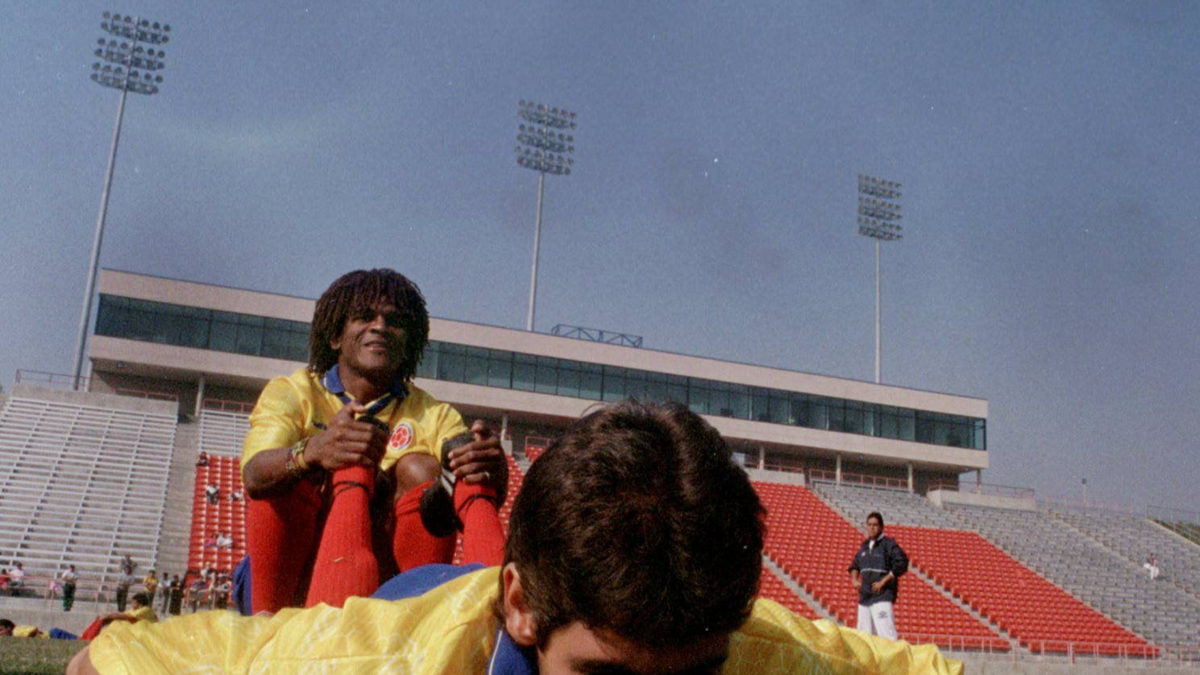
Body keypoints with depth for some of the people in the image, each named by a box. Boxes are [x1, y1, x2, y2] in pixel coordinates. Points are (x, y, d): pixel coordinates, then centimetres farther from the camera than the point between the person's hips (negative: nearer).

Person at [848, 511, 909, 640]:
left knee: (886, 635, -16)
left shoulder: (889, 544, -4)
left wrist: (883, 582, -14)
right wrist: (854, 580, 11)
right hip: (864, 596, 7)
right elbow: (854, 565, 30)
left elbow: (902, 564, -13)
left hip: (883, 597, -7)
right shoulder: (865, 545, 16)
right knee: (864, 634, 8)